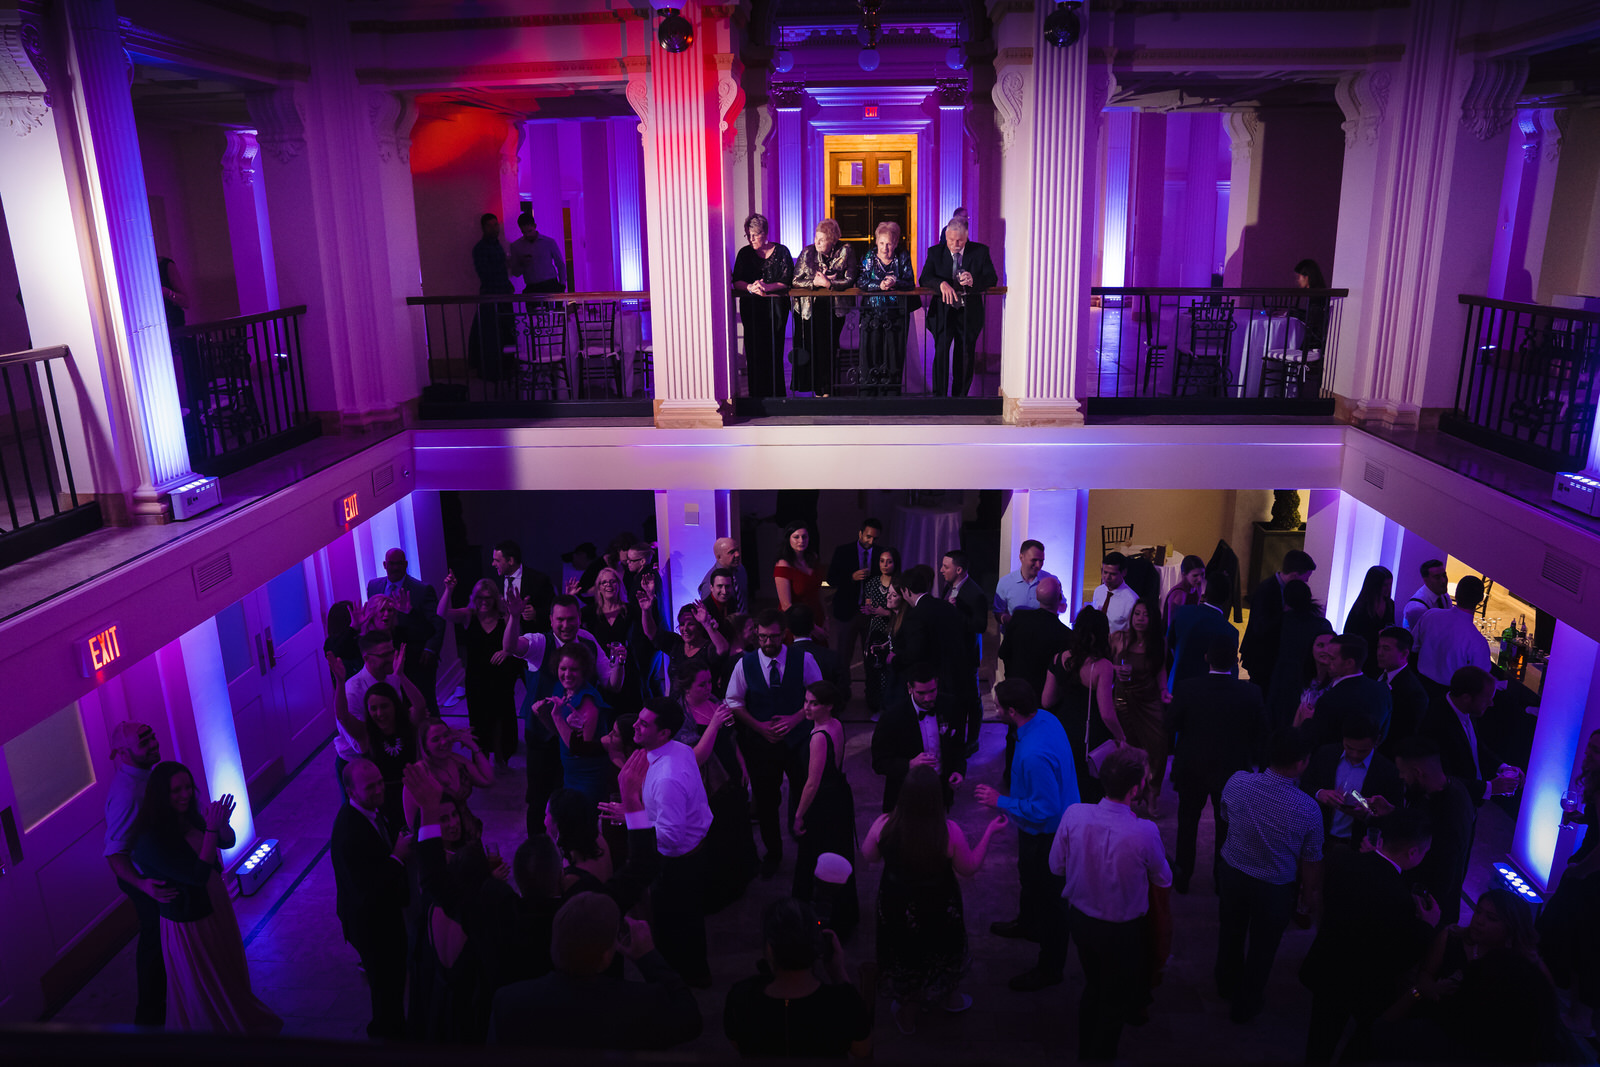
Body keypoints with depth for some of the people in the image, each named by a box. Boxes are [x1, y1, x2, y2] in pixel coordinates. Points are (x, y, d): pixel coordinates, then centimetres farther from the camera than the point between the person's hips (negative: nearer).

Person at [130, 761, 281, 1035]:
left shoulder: (189, 816, -9)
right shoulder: (151, 840, -30)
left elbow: (228, 842, 3)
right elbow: (198, 874, -31)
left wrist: (222, 823, -18)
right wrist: (211, 829, -31)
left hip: (216, 907, 7)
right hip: (188, 924, -7)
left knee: (231, 975, 28)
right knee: (203, 991, 15)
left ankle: (241, 1025, 50)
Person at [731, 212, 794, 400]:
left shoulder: (781, 252, 4)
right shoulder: (744, 253, 11)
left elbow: (786, 281, -3)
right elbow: (737, 282, 4)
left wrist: (766, 287, -19)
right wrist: (751, 287, -18)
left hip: (776, 306, -2)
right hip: (751, 308, 2)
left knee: (773, 350, -10)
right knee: (754, 350, -6)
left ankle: (775, 393, -4)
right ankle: (756, 394, -1)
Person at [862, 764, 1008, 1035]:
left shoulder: (884, 825, -29)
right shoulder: (949, 831, -31)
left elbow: (868, 856, -8)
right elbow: (969, 868, -14)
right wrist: (990, 832, -6)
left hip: (897, 908, 1)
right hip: (939, 908, 0)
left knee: (904, 953, 27)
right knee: (941, 948, 30)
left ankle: (908, 1012, 49)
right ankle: (949, 996, 57)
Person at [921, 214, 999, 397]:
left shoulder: (981, 251, 2)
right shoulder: (935, 252, 3)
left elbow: (992, 279, -3)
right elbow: (925, 278, -6)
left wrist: (974, 281, -24)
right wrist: (942, 283, -28)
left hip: (969, 312, 1)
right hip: (943, 310, -1)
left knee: (966, 355, 3)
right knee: (941, 351, -13)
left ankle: (960, 396, 17)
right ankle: (939, 396, -2)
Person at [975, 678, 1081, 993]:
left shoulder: (1034, 755, -40)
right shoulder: (1046, 718, -11)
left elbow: (1044, 810, -34)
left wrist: (1001, 802, -23)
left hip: (1045, 834, -10)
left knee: (1047, 896, 11)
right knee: (1029, 877, 32)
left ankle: (1050, 968, 32)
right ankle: (1027, 924, 59)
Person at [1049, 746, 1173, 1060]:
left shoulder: (1074, 815, -22)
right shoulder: (1145, 832, -31)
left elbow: (1056, 866, -7)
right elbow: (1164, 881, -11)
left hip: (1080, 919, 4)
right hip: (1122, 931, -4)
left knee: (1092, 986, 31)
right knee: (1115, 999, 23)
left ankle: (1085, 1052, 53)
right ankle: (1101, 1057, 44)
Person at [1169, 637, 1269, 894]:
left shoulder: (1185, 689, -20)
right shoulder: (1251, 694, -18)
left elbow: (1170, 728, -9)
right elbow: (1261, 735, -6)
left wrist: (1173, 753, 8)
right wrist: (1256, 761, 10)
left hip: (1191, 769, 0)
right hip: (1232, 770, 0)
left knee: (1187, 822, 18)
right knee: (1225, 824, 18)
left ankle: (1182, 877, 30)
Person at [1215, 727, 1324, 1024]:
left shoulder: (1237, 782, -24)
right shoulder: (1308, 809, -30)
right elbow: (1311, 861, -15)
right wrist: (1309, 893, 4)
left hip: (1231, 872, 3)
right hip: (1275, 888, -3)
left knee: (1231, 932, 29)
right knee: (1262, 946, 23)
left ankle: (1227, 986, 55)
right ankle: (1246, 1005, 45)